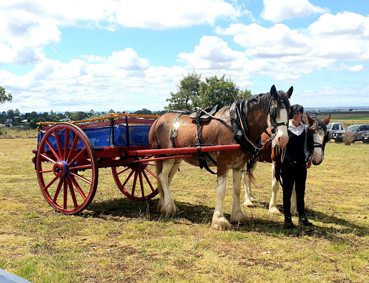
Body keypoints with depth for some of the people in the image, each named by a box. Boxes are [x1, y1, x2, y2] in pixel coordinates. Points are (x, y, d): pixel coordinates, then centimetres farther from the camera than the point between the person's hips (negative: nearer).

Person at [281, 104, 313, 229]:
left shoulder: (305, 129, 8)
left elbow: (308, 145, 17)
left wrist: (308, 158, 12)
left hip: (301, 164, 3)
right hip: (287, 163, -3)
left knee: (300, 191, 9)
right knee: (287, 192, 2)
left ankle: (302, 217, 17)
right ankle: (287, 218, 9)